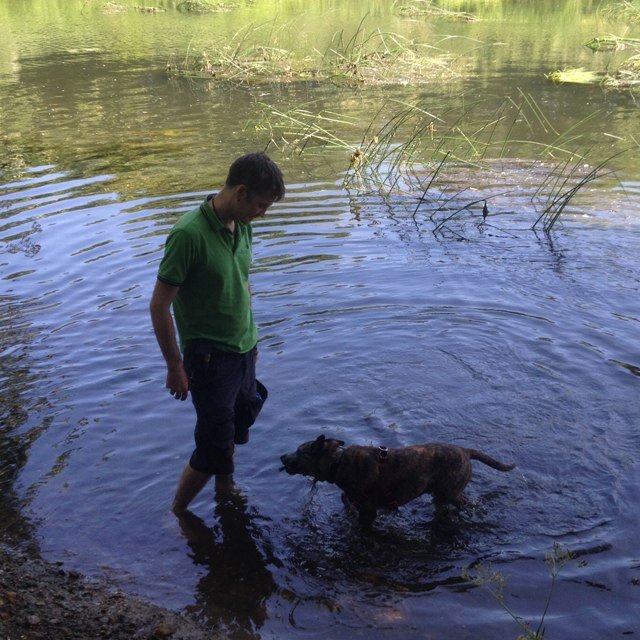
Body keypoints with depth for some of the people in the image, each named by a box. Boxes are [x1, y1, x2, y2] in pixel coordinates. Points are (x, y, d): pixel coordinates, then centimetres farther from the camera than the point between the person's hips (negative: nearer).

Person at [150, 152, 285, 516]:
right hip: (209, 358, -7)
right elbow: (160, 305, -20)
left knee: (236, 430, 23)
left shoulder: (242, 226, 0)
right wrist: (175, 366, -15)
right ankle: (175, 516, 23)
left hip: (244, 351, 8)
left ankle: (225, 490, 46)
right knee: (214, 448, 1)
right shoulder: (189, 234, -25)